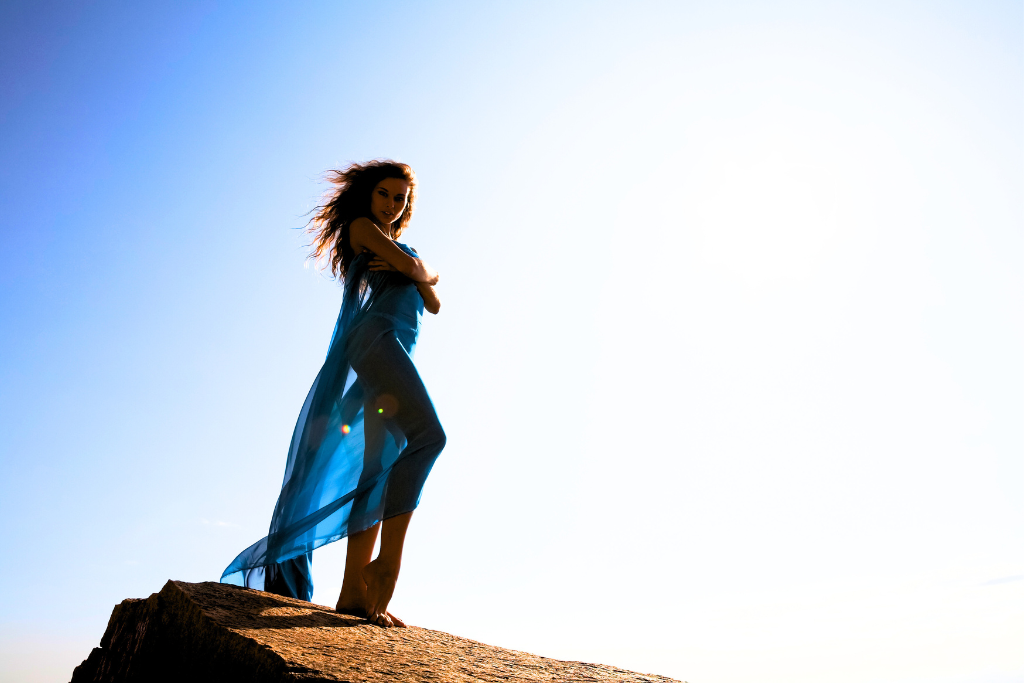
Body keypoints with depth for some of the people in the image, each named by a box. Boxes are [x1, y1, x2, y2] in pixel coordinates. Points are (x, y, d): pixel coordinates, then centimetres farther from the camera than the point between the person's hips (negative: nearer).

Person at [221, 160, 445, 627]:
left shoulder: (400, 248, 36)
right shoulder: (360, 228, 15)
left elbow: (434, 302, 22)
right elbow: (413, 266, -1)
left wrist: (418, 274, 4)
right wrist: (415, 267, 20)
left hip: (394, 354, 8)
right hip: (374, 336, -8)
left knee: (379, 473, -4)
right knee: (428, 434, -29)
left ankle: (354, 590, -7)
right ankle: (389, 560, -32)